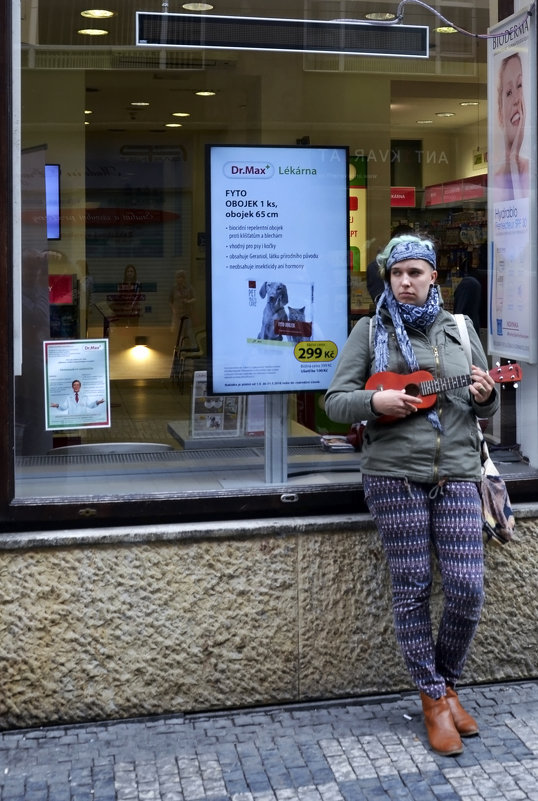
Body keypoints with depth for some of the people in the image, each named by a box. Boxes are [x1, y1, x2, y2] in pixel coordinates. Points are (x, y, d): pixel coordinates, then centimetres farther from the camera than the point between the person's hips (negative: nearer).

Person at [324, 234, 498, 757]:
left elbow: (486, 409, 18)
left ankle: (447, 682, 21)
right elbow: (334, 401, 3)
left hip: (457, 473, 2)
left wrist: (484, 396, -5)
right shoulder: (370, 331, 7)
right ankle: (433, 699, 17)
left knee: (467, 587, -4)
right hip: (394, 474, -2)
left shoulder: (459, 329, 14)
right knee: (411, 588, 1)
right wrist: (376, 401, -16)